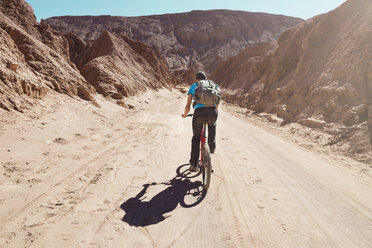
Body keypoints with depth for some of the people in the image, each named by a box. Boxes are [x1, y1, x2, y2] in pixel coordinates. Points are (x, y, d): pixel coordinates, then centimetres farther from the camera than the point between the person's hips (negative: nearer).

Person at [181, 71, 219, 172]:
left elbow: (188, 105, 17)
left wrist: (185, 115, 36)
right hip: (212, 112, 2)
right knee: (212, 125, 40)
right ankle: (212, 147, 32)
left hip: (199, 113, -1)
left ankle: (194, 164, 15)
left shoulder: (193, 86, 21)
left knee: (196, 138, 18)